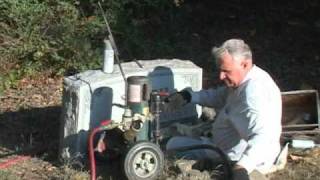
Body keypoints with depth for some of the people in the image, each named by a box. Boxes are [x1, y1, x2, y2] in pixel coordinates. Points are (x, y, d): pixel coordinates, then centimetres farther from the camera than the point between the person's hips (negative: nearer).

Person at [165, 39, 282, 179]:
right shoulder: (243, 80, 3)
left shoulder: (255, 91, -31)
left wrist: (242, 168, -57)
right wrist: (189, 96, 10)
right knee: (174, 144, 19)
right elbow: (218, 96, 23)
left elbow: (262, 136, -43)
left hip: (238, 161, -11)